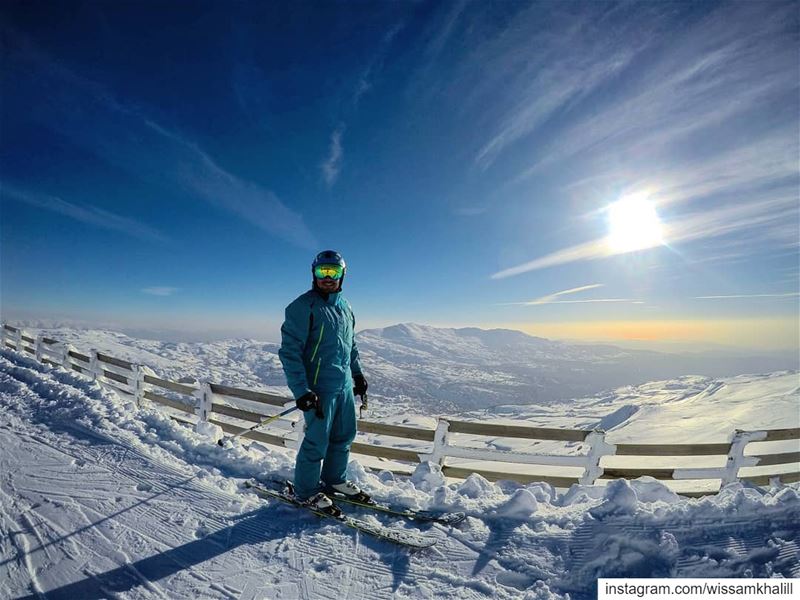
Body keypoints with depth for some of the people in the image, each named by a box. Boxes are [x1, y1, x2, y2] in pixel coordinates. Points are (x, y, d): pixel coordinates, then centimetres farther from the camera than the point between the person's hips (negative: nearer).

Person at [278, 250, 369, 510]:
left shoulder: (345, 307, 11)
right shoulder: (303, 306, -12)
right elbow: (290, 350, -15)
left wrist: (358, 374, 21)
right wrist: (301, 390, -20)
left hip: (345, 385, 7)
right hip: (319, 387, -7)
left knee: (344, 436, 17)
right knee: (317, 441, 2)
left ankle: (335, 479, 36)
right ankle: (305, 490, 23)